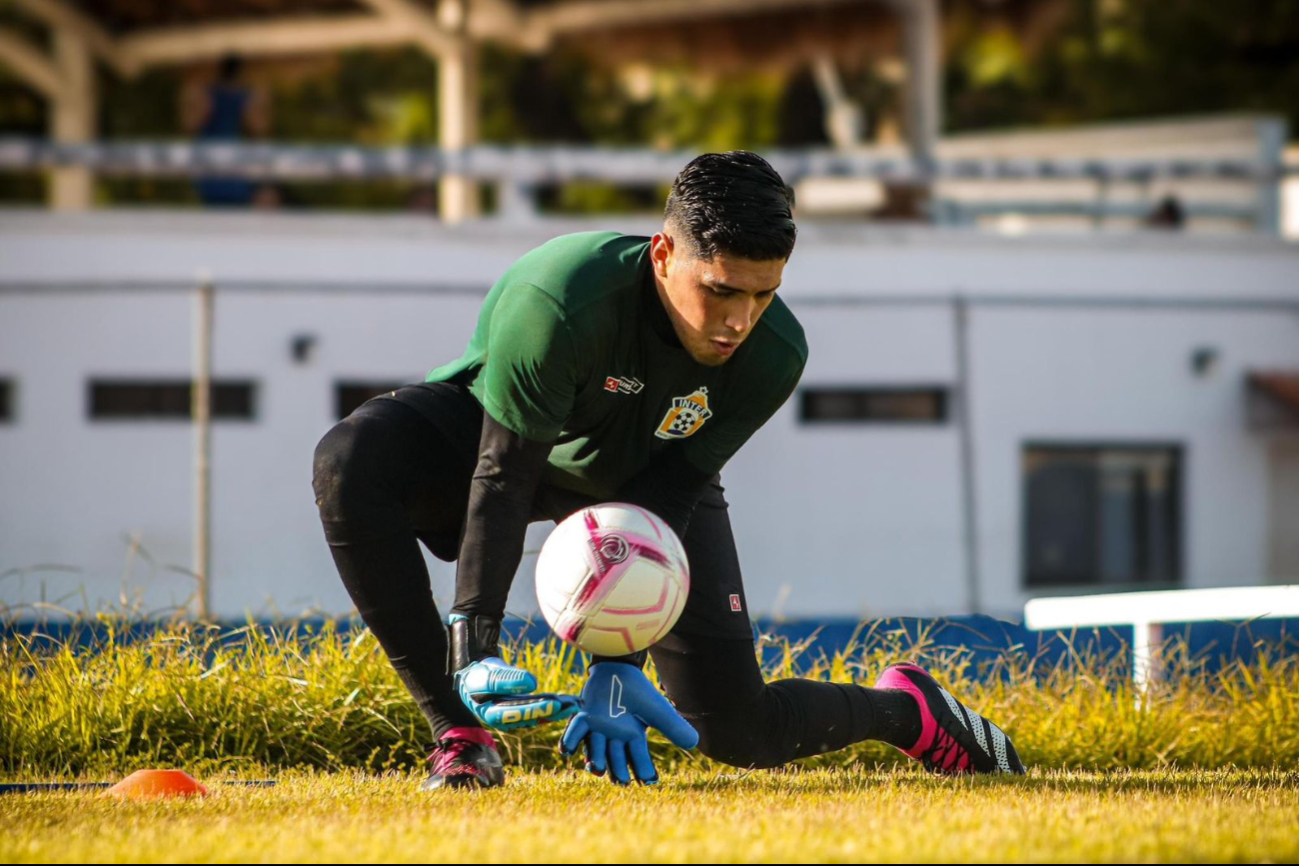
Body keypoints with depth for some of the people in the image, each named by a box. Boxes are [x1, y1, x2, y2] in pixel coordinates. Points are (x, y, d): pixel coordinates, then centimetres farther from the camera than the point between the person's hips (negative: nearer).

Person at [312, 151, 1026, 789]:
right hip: (499, 433, -1)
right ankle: (459, 733, -27)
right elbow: (503, 479, -35)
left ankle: (904, 709, 26)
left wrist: (617, 664, -32)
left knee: (735, 731, -7)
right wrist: (475, 651, -41)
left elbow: (656, 509, -24)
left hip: (655, 471, 1)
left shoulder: (774, 355, -28)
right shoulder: (558, 301, -40)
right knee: (353, 461, -35)